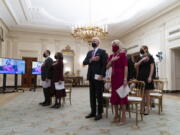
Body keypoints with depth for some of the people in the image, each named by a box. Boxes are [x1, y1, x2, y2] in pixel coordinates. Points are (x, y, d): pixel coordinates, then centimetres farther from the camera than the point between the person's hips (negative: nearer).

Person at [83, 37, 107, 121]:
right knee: (92, 95, 11)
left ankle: (99, 113, 12)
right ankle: (93, 112, 21)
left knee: (99, 95, 1)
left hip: (98, 76, -6)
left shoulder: (102, 52, -1)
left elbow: (104, 64, -10)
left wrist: (101, 75, -18)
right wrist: (91, 59, -12)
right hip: (91, 77, 6)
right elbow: (84, 62, 6)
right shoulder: (89, 52, 17)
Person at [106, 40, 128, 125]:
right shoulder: (111, 56, 12)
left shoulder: (123, 54, -5)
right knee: (114, 95, 9)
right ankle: (116, 115, 22)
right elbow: (107, 67, 5)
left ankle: (123, 117, 7)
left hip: (121, 77, -6)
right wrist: (111, 60, -12)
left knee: (122, 95, -3)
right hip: (113, 77, 6)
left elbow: (125, 67, -12)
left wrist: (125, 79, -19)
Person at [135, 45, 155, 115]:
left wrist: (150, 77, -16)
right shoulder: (140, 58, 14)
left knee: (147, 93, 0)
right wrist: (142, 60, -11)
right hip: (140, 77, 5)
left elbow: (152, 67, -7)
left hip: (147, 77, -5)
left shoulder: (150, 57, 0)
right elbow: (136, 66, 2)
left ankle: (147, 108, 9)